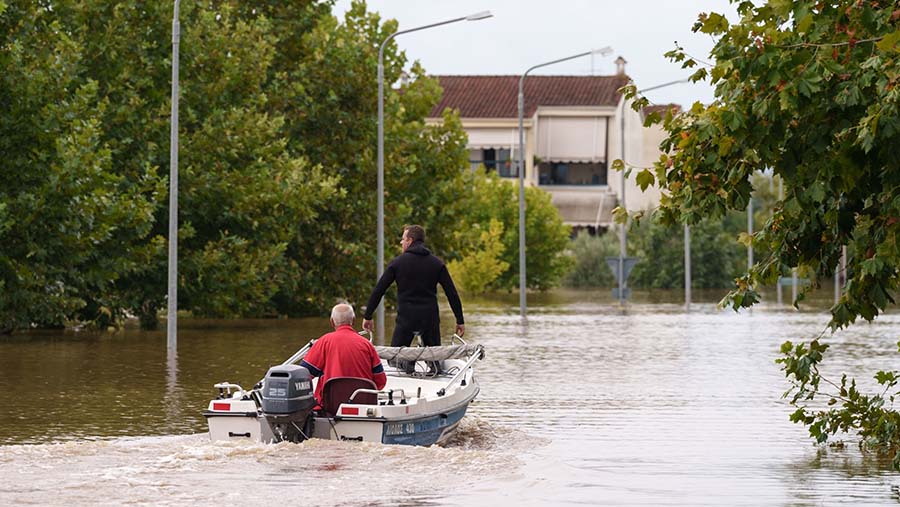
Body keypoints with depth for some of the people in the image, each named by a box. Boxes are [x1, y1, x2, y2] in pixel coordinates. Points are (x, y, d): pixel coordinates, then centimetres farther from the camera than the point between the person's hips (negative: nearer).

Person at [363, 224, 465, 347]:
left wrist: (368, 316, 8)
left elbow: (378, 290, 0)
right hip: (430, 318, 2)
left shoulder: (398, 262, 0)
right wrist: (460, 320, 6)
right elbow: (452, 293, 2)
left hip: (406, 319, -2)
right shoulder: (437, 263, 5)